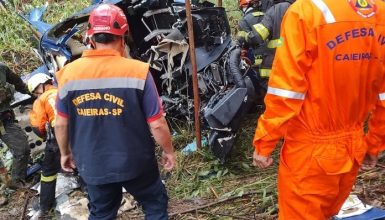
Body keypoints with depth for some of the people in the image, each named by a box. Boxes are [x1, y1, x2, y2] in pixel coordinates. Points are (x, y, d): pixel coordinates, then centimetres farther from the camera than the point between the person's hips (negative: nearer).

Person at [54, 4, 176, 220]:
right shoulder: (138, 71, -18)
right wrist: (169, 151, 3)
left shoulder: (69, 73, -8)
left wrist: (65, 153, 17)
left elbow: (61, 124, 0)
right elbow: (157, 124, -15)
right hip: (135, 162, -3)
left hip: (92, 165, 3)